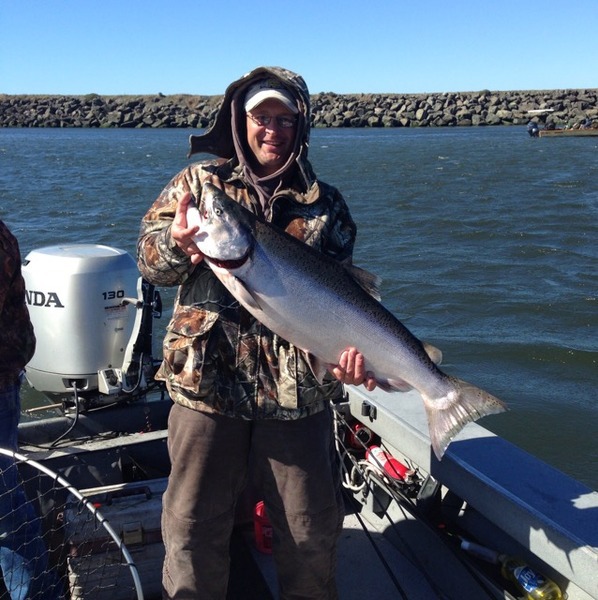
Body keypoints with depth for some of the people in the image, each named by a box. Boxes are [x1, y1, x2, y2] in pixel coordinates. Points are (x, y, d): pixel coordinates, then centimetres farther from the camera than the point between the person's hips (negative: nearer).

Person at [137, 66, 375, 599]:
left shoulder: (325, 204, 8)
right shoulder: (199, 182, 7)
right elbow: (149, 259, 2)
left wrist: (349, 345, -17)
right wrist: (176, 243, -22)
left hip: (297, 391, 1)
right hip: (207, 383, 0)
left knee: (312, 533, 12)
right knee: (193, 531, 9)